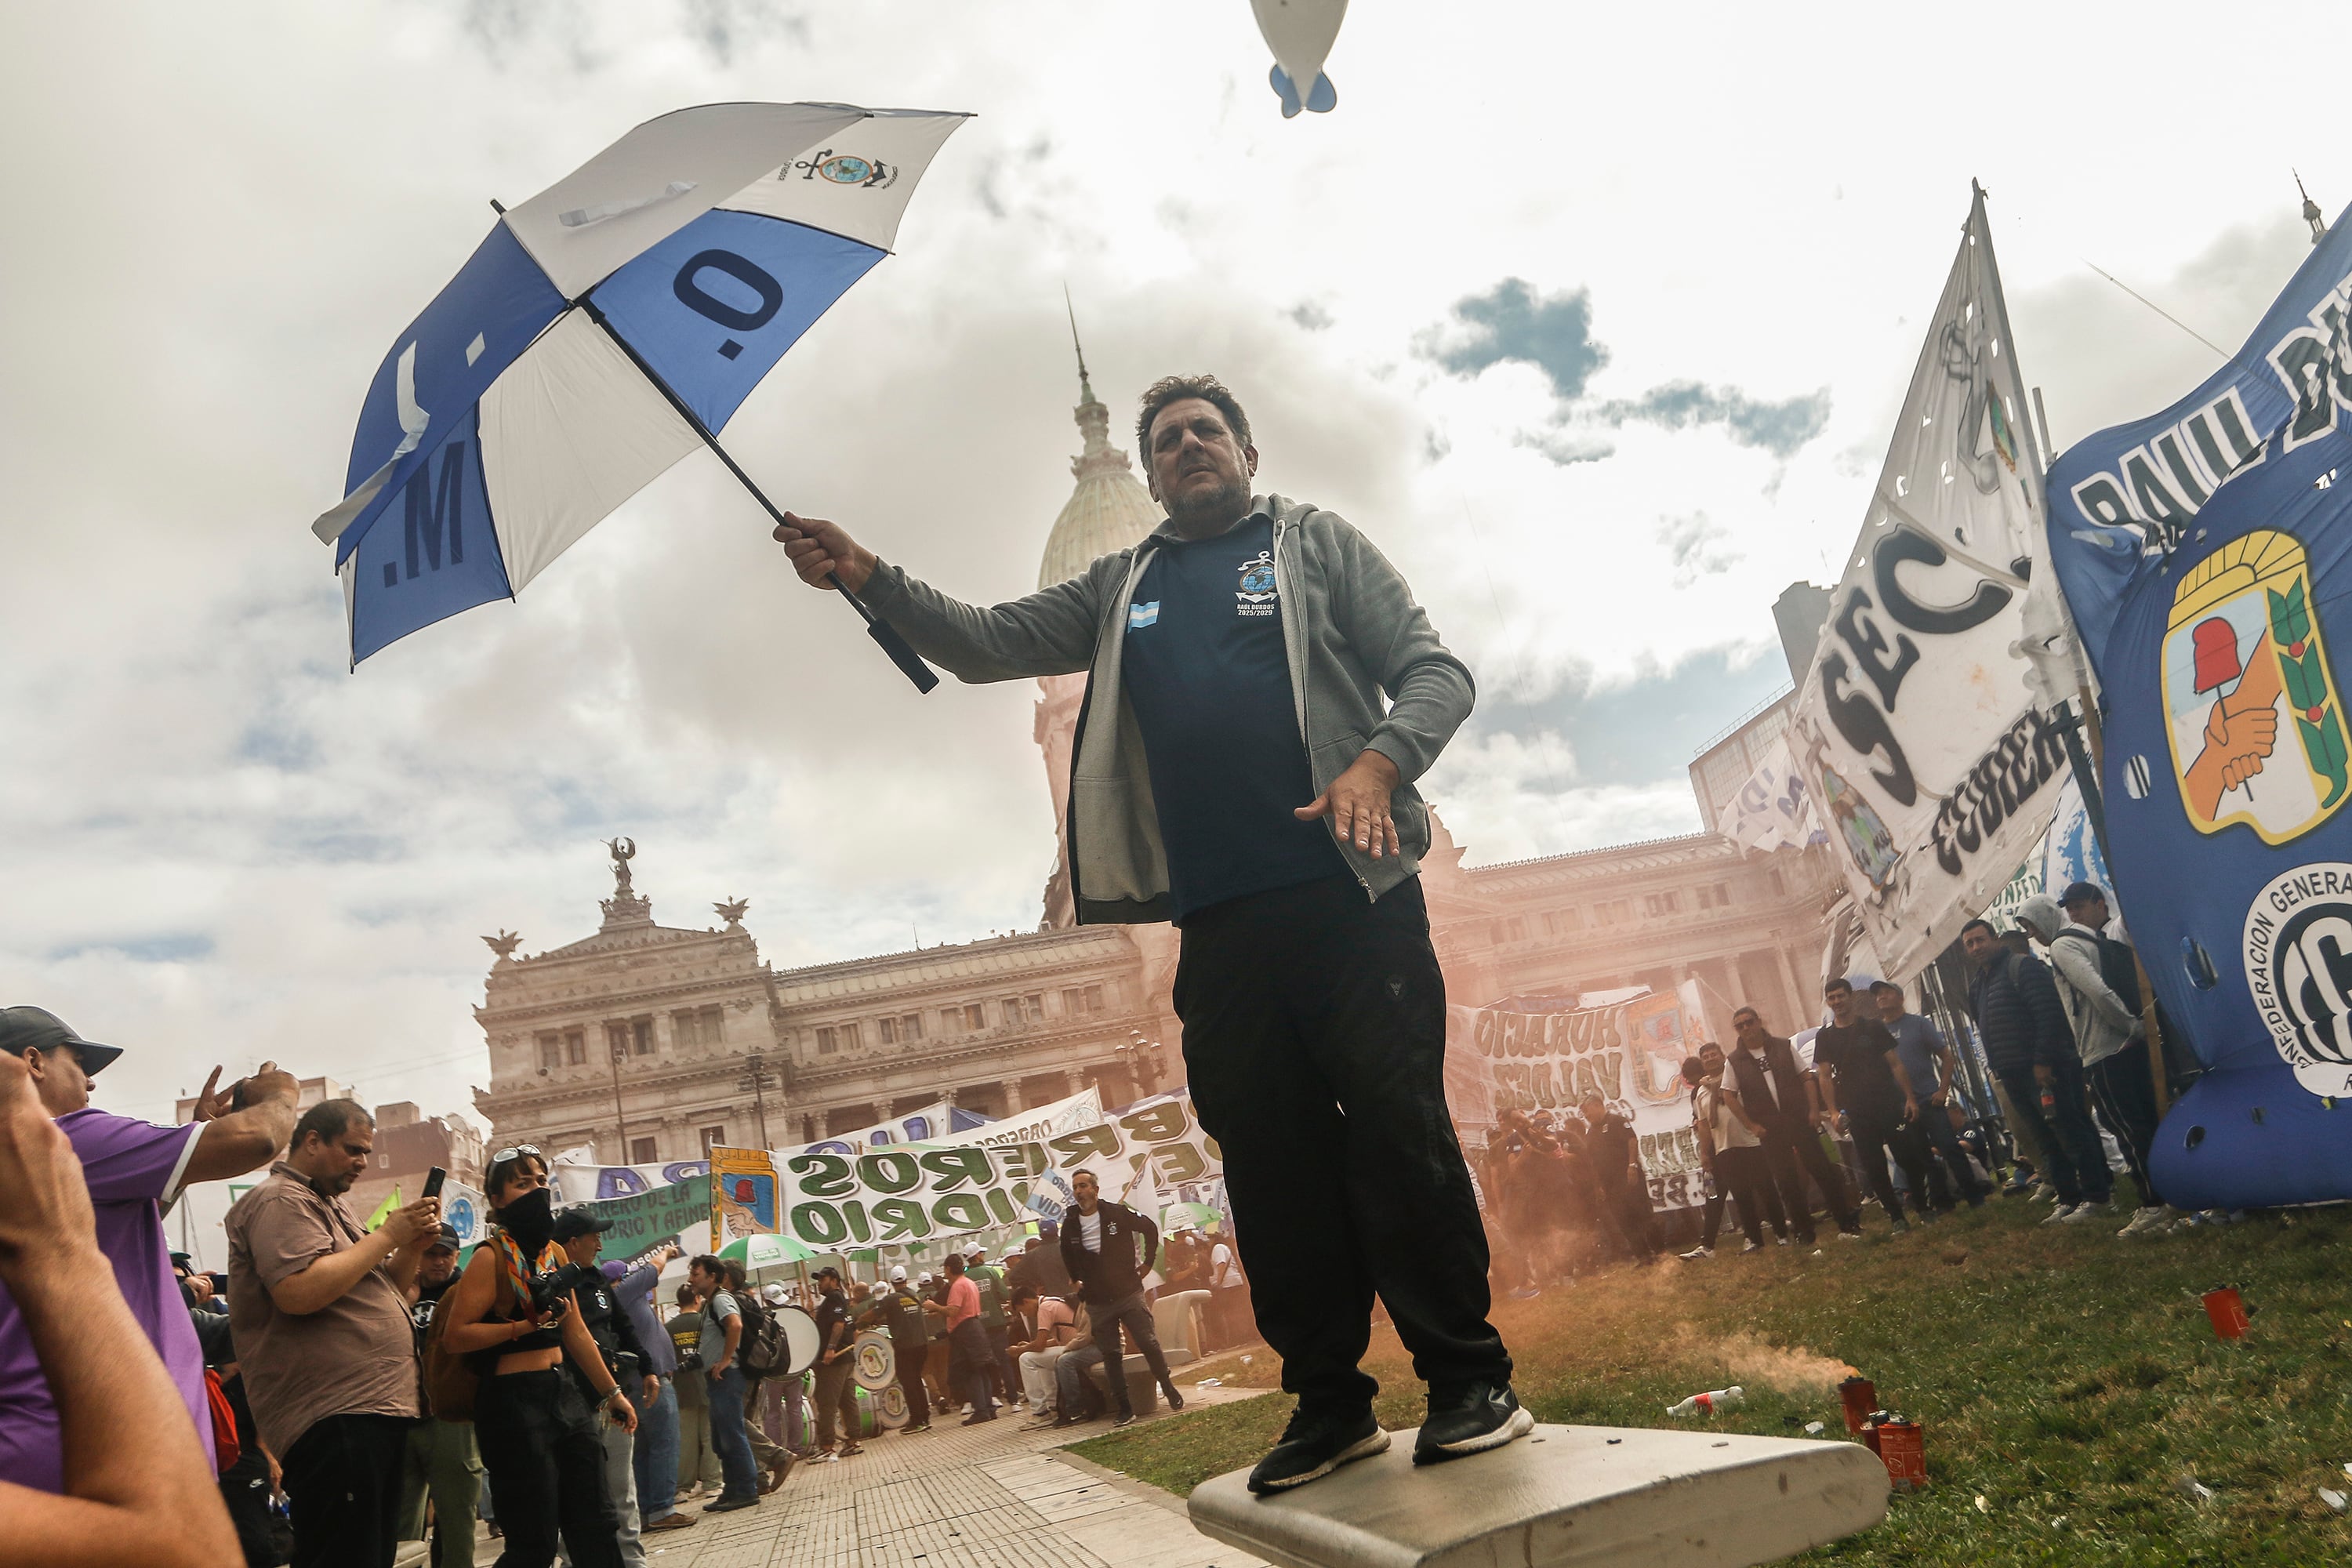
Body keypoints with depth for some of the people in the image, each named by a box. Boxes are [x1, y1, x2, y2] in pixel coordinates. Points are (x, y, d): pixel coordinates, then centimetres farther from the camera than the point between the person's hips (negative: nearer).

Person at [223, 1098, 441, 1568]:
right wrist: (387, 1235, -16)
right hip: (334, 1420, -10)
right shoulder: (281, 1201, -8)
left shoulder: (333, 1206, 23)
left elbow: (386, 1293, 24)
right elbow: (299, 1292, -25)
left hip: (376, 1412, 10)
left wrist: (415, 1245, 5)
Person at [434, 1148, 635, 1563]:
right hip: (514, 1400, -8)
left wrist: (612, 1392, 20)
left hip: (563, 1392, 8)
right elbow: (454, 1337, -17)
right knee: (536, 1543, -5)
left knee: (598, 1529, 9)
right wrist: (525, 1325, -23)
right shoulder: (491, 1256, -10)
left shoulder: (554, 1251, 12)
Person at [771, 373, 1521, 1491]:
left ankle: (1468, 1379, 6)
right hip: (1218, 918, 4)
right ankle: (1329, 1399, 14)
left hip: (1349, 894, -3)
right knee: (1269, 1157, 4)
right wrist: (865, 577, 3)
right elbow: (987, 645, 17)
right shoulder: (1121, 588, 22)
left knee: (1396, 1129, -7)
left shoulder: (1315, 542, 12)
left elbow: (1435, 670, 6)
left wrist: (1379, 760, -14)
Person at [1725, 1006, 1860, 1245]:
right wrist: (1751, 1125, -6)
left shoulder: (1783, 1047, 2)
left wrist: (1813, 1110, -6)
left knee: (1823, 1169, 1)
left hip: (1799, 1120, 0)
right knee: (1787, 1181, 3)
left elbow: (1806, 1078, 4)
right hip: (1769, 1129, 0)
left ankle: (1848, 1222, 11)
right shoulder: (1734, 1061, -1)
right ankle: (1804, 1231, 13)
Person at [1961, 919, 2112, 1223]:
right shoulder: (1977, 984, 18)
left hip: (2044, 1069, -9)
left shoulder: (2023, 967, -9)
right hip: (2015, 1077, 9)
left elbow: (2049, 1014, -17)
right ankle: (2068, 1200, 15)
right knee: (2046, 1141, 10)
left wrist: (2043, 1061, -21)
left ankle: (2095, 1197, 0)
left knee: (2071, 1133, -6)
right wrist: (1998, 1069, 16)